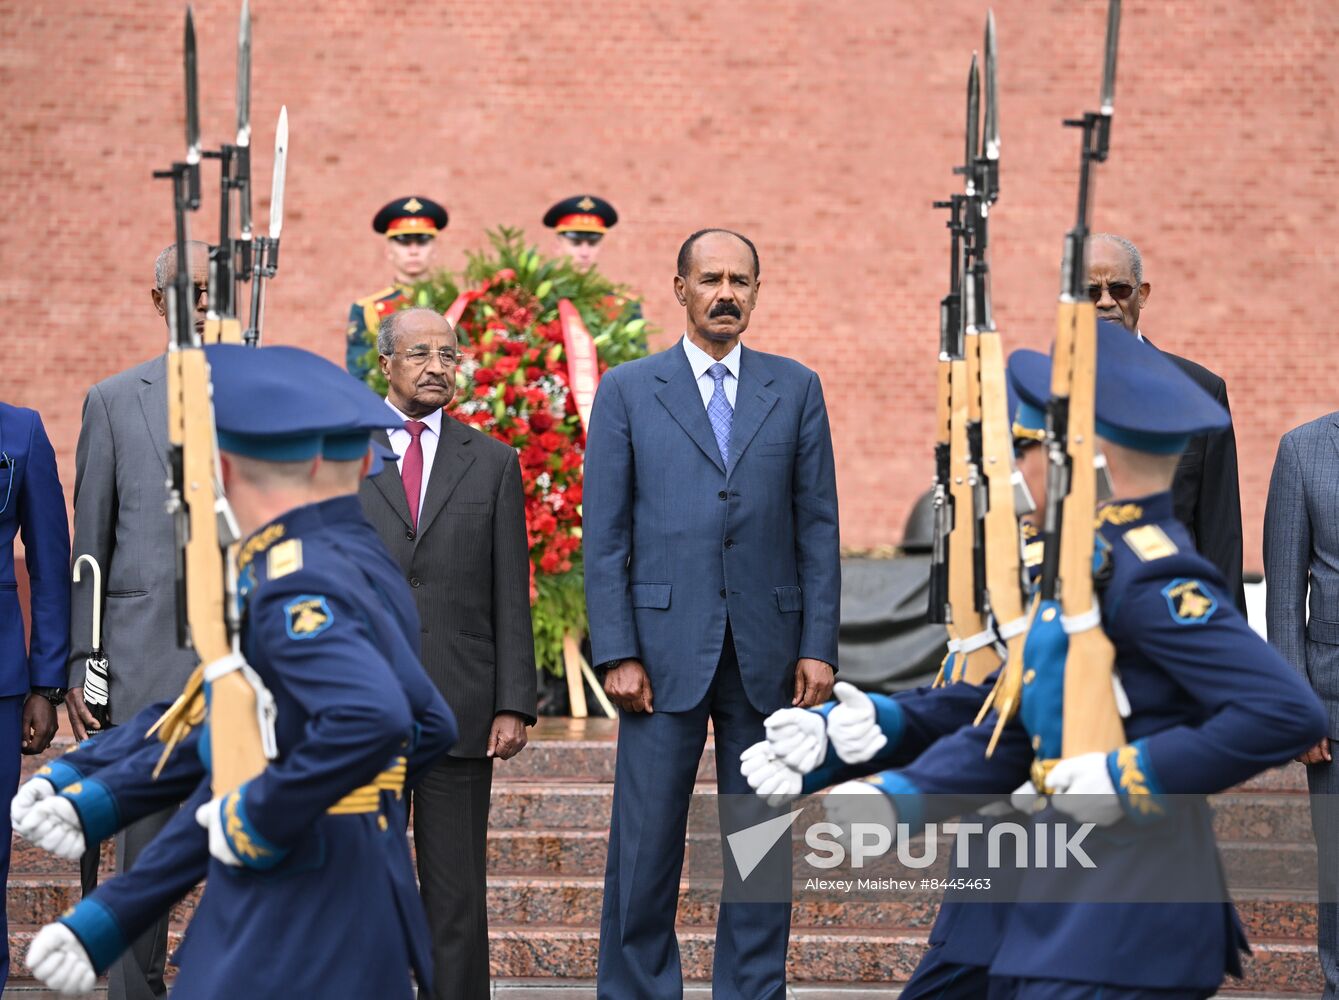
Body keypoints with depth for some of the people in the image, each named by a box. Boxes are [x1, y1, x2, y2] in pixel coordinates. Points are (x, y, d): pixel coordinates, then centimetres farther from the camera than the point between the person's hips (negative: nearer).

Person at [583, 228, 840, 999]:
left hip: (767, 650, 2)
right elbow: (605, 534, 2)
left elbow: (818, 526, 7)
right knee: (645, 845, -1)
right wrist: (618, 653, -6)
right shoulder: (628, 391, 5)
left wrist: (819, 646, -1)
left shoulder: (795, 389, 9)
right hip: (666, 646, -1)